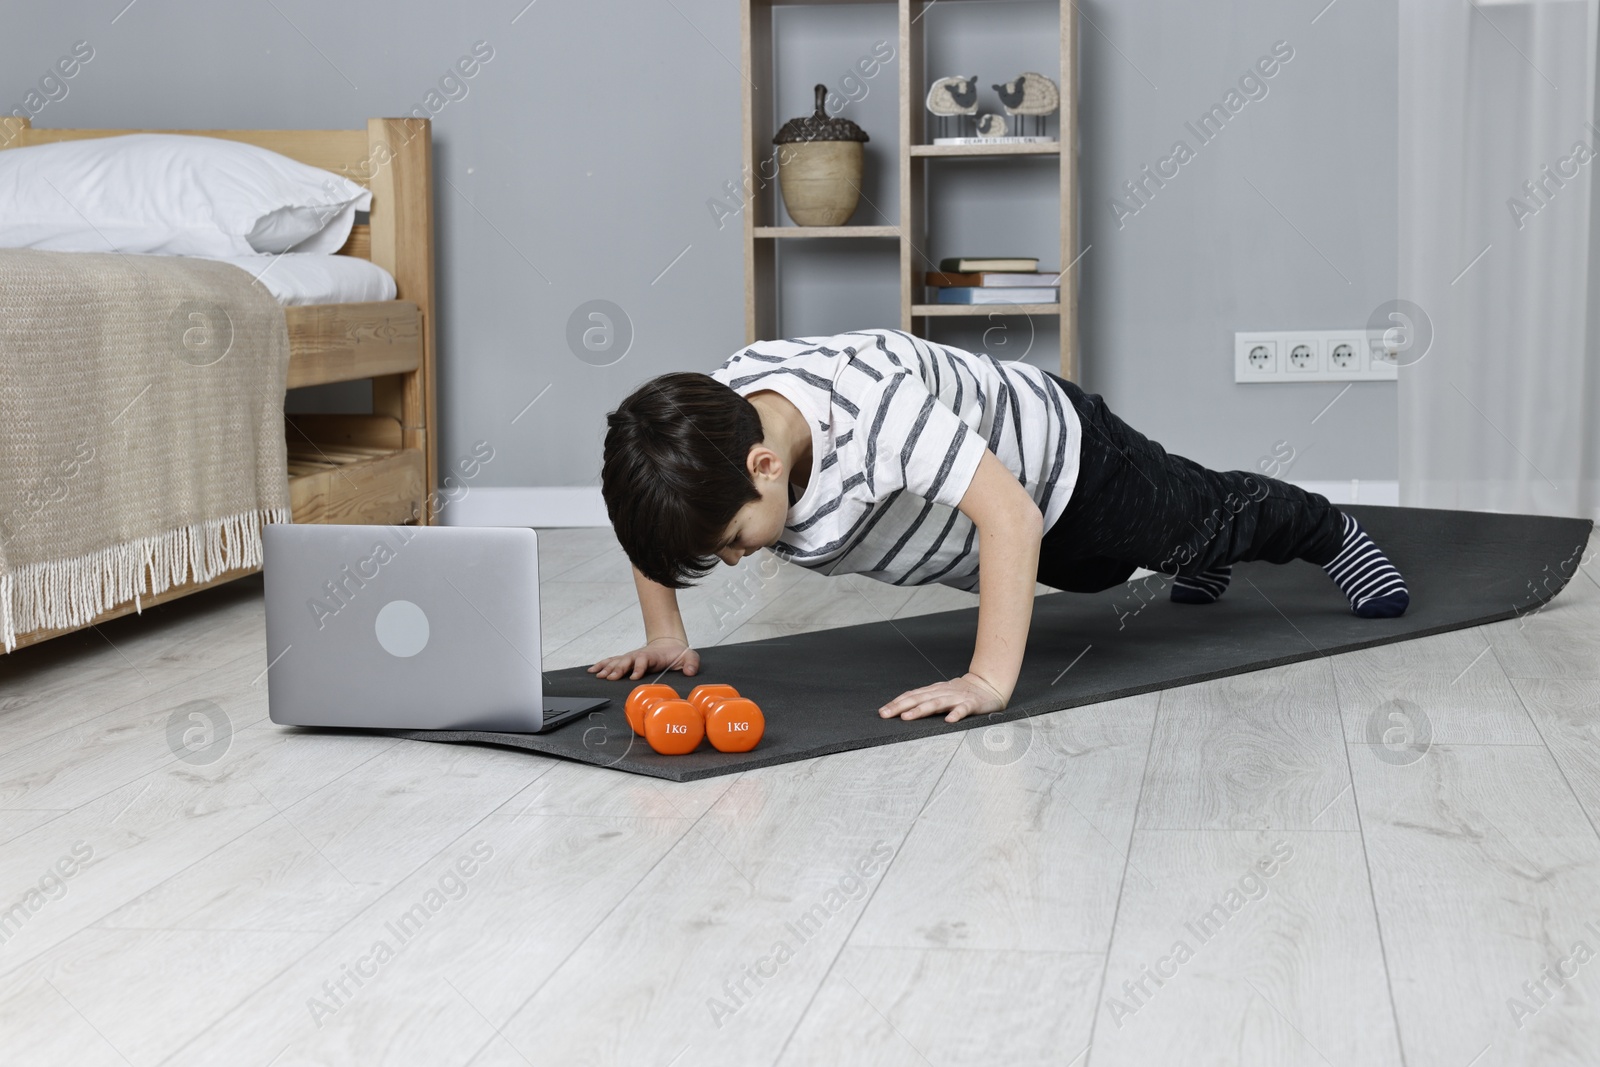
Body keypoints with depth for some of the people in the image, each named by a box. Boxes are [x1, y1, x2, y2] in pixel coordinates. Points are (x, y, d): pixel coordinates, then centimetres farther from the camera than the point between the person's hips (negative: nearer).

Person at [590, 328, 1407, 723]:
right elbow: (650, 519, -8)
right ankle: (1205, 572, 72)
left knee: (1202, 518, 24)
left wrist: (990, 681, -55)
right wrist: (666, 637, -18)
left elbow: (1012, 514, -51)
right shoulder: (702, 429, -29)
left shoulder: (872, 404, -50)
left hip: (1056, 456, -6)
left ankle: (1333, 534, 57)